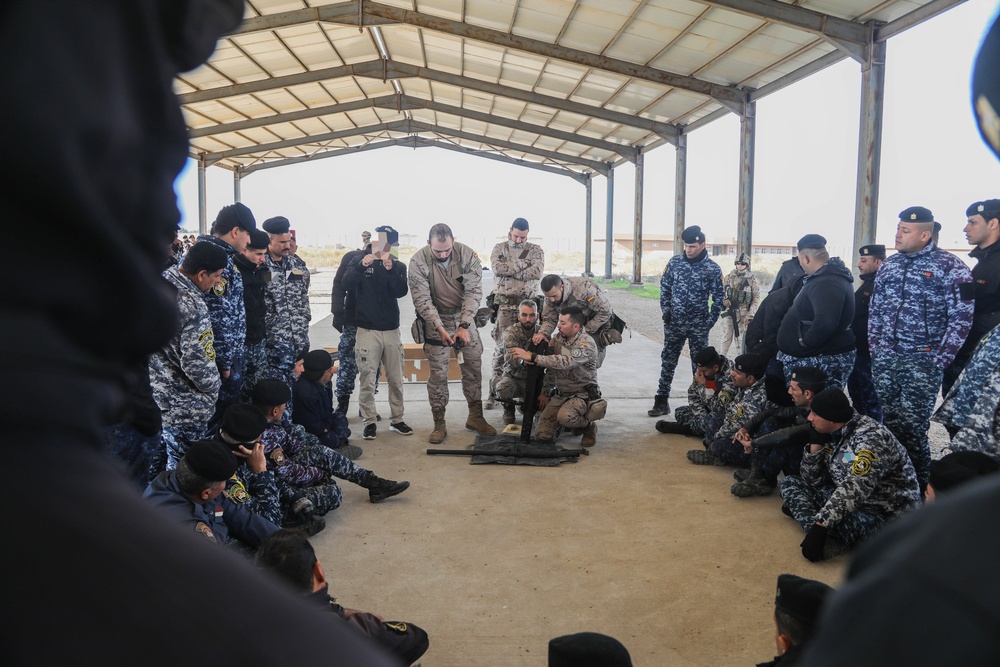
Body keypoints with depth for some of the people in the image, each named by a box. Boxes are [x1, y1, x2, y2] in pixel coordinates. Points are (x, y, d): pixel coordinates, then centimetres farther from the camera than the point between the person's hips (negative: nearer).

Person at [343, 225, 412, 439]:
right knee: (368, 380, -2)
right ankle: (369, 422, 8)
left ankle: (397, 419, 20)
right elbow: (347, 284, -13)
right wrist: (361, 267, -30)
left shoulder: (398, 266, 6)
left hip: (391, 330, 2)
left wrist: (391, 270, -26)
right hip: (367, 330, -2)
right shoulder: (359, 262, 3)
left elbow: (401, 291, -10)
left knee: (396, 379, 9)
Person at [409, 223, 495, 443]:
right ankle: (439, 424, 10)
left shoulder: (467, 255, -17)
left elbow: (474, 292, -18)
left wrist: (464, 326, -26)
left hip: (464, 317, 2)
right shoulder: (418, 261, -20)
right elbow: (422, 300, -19)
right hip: (435, 320, -2)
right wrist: (440, 328, -28)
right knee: (438, 372, -2)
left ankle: (475, 417, 21)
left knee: (473, 365, 6)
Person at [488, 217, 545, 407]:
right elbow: (497, 267, -9)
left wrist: (510, 270, -8)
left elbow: (537, 271, -8)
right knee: (502, 347, -4)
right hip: (504, 304, -1)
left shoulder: (535, 250, 11)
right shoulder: (499, 248, 12)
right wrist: (523, 263, -7)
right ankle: (496, 392, 5)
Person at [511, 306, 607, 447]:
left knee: (565, 416, -36)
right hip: (560, 393, 6)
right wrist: (546, 393, 10)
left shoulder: (587, 344, -20)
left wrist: (532, 357, -37)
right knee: (543, 436, -8)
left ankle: (589, 426, -3)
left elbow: (564, 362, -35)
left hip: (583, 393, -6)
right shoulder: (557, 338, 2)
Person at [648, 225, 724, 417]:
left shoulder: (712, 269, -4)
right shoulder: (675, 262, 2)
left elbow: (718, 298, 0)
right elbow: (664, 287, 9)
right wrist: (665, 310, -2)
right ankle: (661, 401, 12)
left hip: (699, 325, -2)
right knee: (668, 362, 6)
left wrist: (710, 322, -7)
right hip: (674, 322, 2)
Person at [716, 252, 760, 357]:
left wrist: (751, 313, -8)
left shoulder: (752, 279, -1)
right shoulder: (730, 276, 6)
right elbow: (722, 290, 13)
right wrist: (724, 300, -6)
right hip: (728, 310, 2)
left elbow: (756, 297, -1)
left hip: (743, 312, -2)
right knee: (726, 335, 0)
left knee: (740, 336, 5)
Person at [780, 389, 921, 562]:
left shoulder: (870, 437, -23)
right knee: (790, 483, 0)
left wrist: (820, 526, -41)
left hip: (888, 515, -9)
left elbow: (854, 490, -35)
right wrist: (816, 442, -8)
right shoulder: (832, 435, 1)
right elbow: (812, 481, 5)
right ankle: (823, 536, -21)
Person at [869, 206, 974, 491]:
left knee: (912, 427, -6)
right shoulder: (889, 264, 11)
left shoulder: (949, 266, -6)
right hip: (885, 360, 5)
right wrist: (875, 349, 10)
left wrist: (940, 360, -11)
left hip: (922, 361, -5)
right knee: (891, 424, 11)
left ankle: (920, 487, 9)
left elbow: (962, 317, -9)